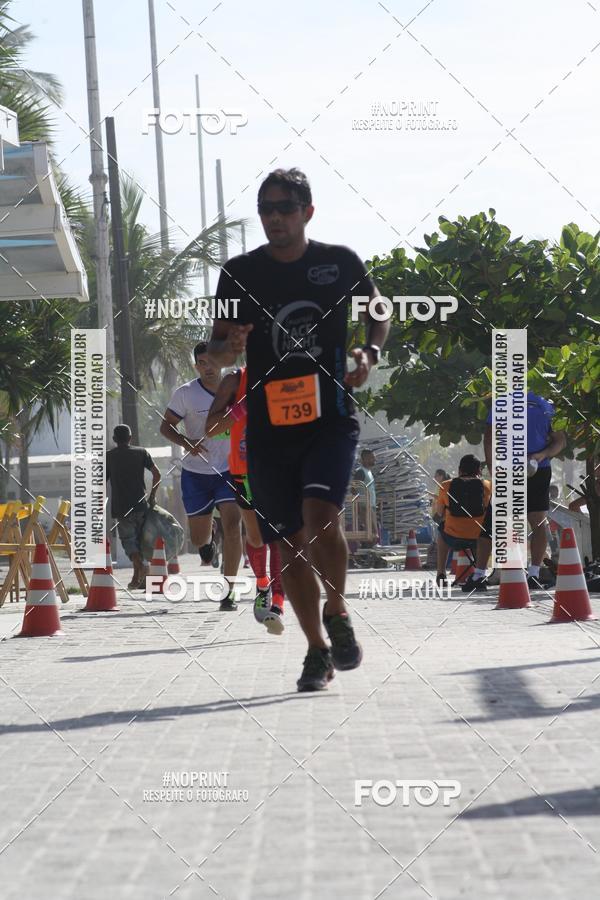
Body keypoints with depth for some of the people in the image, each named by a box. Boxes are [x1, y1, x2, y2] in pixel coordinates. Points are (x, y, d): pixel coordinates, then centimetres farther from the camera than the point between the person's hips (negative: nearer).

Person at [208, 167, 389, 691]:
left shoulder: (340, 263, 1)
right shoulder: (241, 273, 2)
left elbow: (377, 311, 17)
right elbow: (219, 347, 7)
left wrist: (369, 353, -3)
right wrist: (229, 348, -18)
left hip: (331, 418, -2)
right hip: (269, 426, 2)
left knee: (320, 514, -25)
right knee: (291, 543, 7)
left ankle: (337, 614, -2)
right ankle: (317, 649, 22)